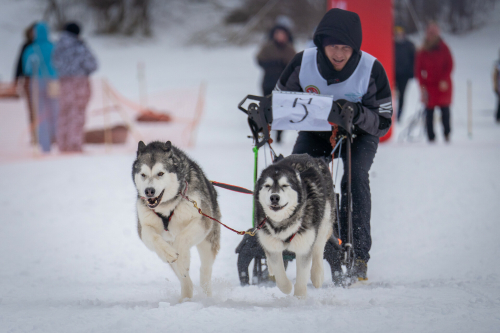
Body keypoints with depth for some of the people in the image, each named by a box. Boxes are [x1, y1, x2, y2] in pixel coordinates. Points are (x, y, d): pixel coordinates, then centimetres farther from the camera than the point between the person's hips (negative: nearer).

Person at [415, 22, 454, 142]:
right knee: (429, 112, -4)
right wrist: (422, 85, -5)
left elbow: (449, 65, 1)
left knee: (445, 110, -3)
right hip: (429, 85, 1)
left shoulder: (443, 48, 2)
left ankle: (447, 134, 13)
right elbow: (418, 69, 4)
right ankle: (431, 136, 1)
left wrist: (444, 80, -11)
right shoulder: (422, 51, 4)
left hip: (443, 85, -1)